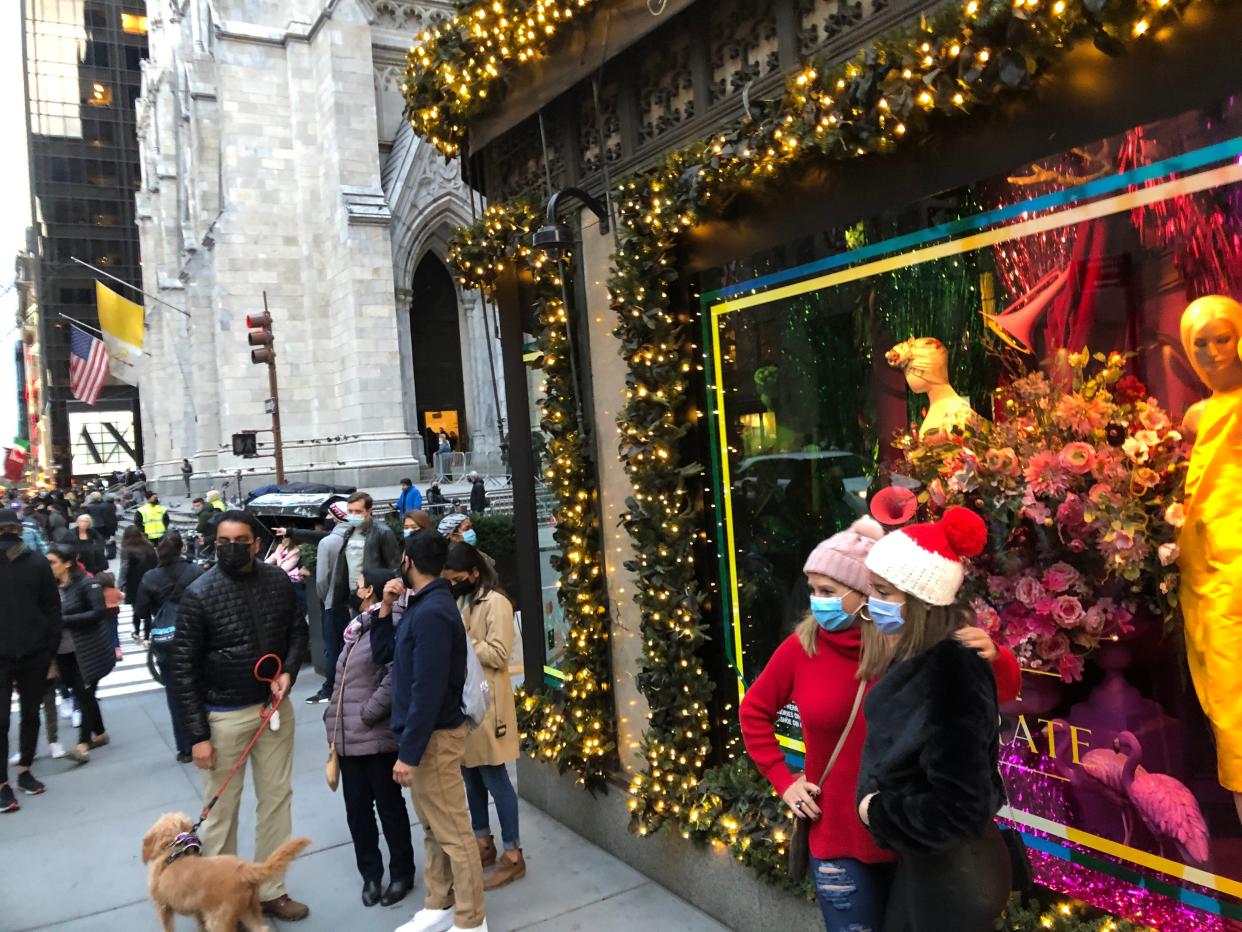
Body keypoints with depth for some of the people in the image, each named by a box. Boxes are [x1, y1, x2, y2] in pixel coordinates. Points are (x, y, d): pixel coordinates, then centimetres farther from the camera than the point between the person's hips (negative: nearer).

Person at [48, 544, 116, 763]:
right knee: (81, 695, 14)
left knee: (85, 695, -4)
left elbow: (99, 612, -19)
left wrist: (64, 620, -21)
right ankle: (100, 734, 29)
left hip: (89, 650, -6)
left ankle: (83, 743, 0)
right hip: (64, 652, 6)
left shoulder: (86, 583, -12)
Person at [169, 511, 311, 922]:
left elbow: (298, 630, 9)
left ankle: (271, 891, 26)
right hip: (223, 716, -4)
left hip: (274, 707, 4)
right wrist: (197, 735, -12)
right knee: (222, 808, 9)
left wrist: (288, 672, -10)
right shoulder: (199, 594, -14)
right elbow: (183, 667, -11)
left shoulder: (278, 581, -4)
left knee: (277, 799, 11)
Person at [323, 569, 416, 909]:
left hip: (378, 736, -8)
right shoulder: (358, 626, 15)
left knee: (389, 805, 7)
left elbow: (396, 677, -24)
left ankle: (401, 873, 23)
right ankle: (370, 874, 28)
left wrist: (367, 714, -21)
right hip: (349, 736, 8)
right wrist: (334, 719, 11)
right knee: (356, 807, 13)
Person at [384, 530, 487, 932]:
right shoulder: (421, 606, 9)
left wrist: (408, 753, -23)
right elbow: (382, 654, 15)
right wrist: (385, 609, 3)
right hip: (424, 733, 10)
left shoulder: (432, 613, -23)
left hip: (434, 737, -10)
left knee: (453, 833, 2)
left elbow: (428, 690, -25)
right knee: (433, 829, 20)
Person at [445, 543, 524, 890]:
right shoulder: (460, 600, 9)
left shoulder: (496, 603, -14)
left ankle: (513, 855, 10)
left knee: (494, 778, 0)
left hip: (486, 702, -8)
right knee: (471, 775, 16)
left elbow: (499, 655, -18)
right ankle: (483, 843, 31)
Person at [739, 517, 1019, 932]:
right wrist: (782, 779, 0)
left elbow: (1004, 692, -9)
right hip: (838, 840, 0)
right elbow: (755, 711, 7)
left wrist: (993, 656, -30)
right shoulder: (801, 648, -9)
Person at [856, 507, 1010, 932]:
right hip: (922, 861, 8)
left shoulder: (951, 675, -28)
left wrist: (877, 813, -17)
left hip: (954, 874, -8)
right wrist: (883, 806, 0)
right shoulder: (920, 657, 0)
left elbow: (959, 811, -29)